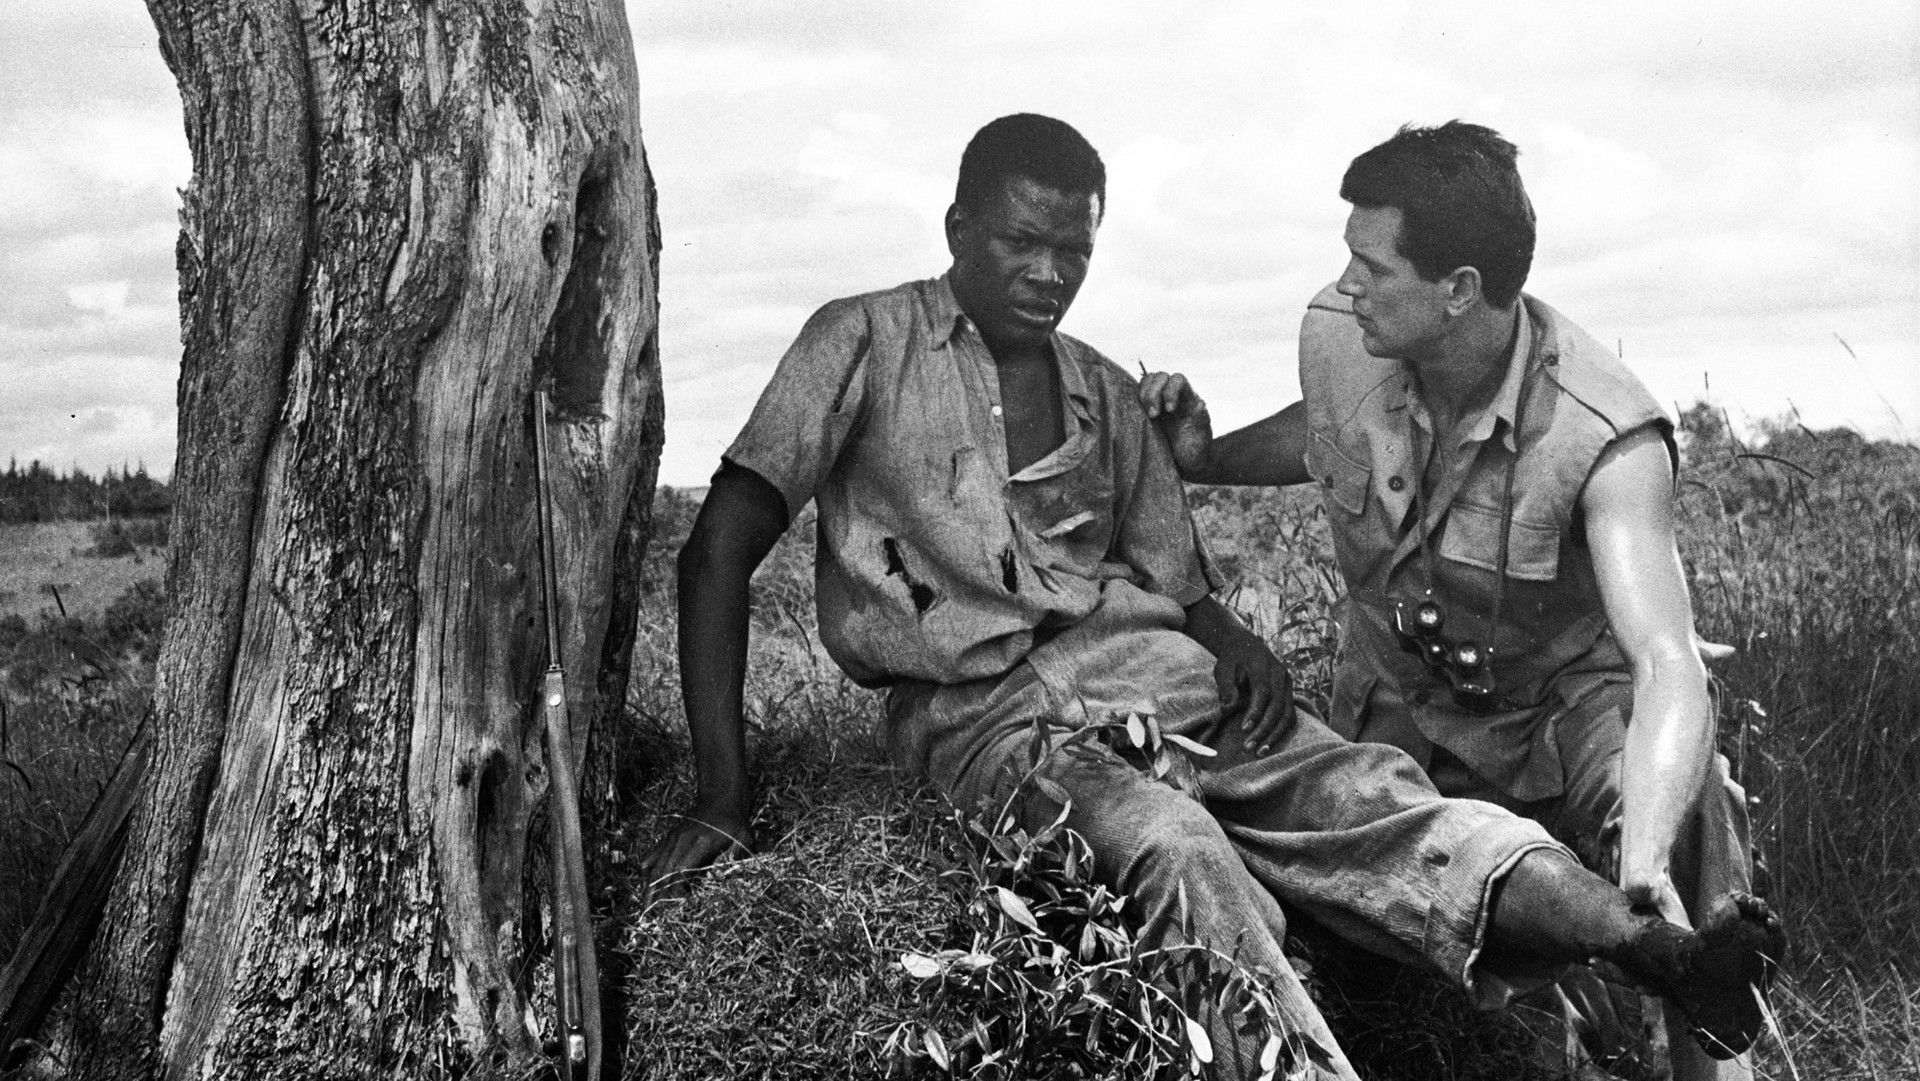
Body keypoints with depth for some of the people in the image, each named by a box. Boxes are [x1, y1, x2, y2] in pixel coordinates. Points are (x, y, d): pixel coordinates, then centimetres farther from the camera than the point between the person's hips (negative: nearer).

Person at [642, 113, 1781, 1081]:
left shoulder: (1107, 394, 20)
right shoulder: (866, 343, 5)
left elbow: (1182, 585, 20)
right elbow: (720, 552, 0)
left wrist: (1237, 647, -6)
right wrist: (723, 794, -8)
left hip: (1154, 668, 5)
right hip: (985, 706, -4)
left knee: (1358, 788, -21)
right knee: (1172, 850, -34)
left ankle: (1654, 948, -36)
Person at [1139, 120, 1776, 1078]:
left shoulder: (1606, 439, -32)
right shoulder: (1335, 336, -16)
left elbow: (1667, 663, -42)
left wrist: (1643, 865, -58)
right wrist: (1201, 459, -3)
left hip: (1569, 686, -4)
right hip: (1398, 699, 4)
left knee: (1680, 811, -34)